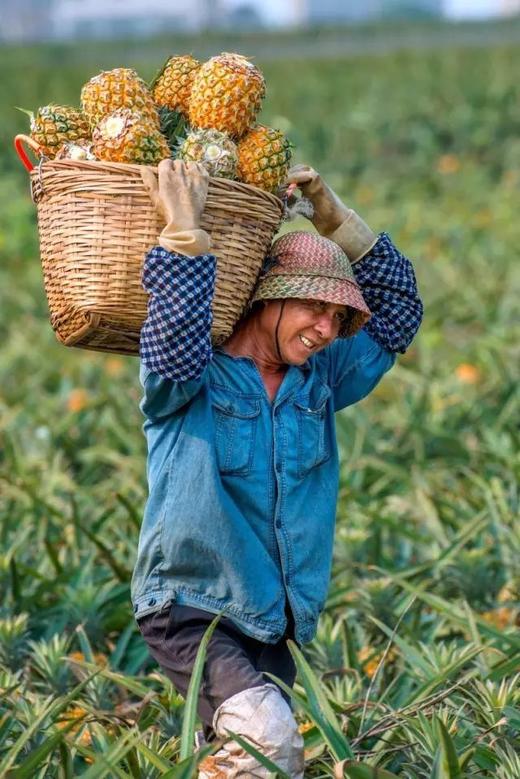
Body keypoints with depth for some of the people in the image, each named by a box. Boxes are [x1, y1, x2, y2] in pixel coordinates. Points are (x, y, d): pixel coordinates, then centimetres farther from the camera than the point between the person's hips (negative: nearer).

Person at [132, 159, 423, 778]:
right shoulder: (192, 380, -9)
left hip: (275, 627, 7)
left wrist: (333, 216, 5)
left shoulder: (318, 382, 9)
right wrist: (185, 233, -33)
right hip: (192, 611, -7)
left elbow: (397, 310, 13)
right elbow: (176, 338, -32)